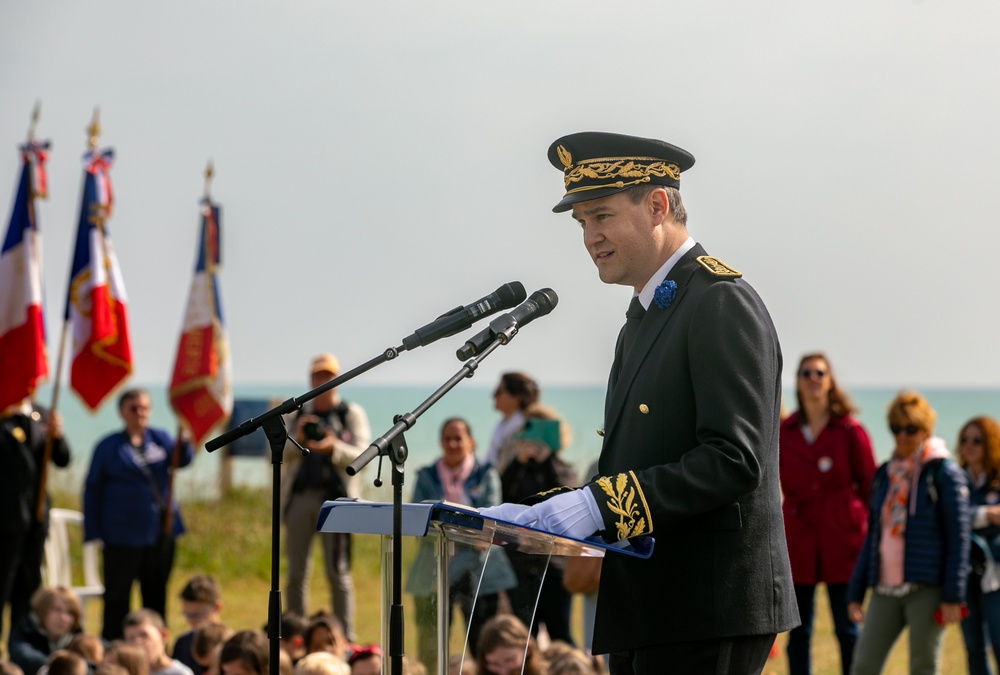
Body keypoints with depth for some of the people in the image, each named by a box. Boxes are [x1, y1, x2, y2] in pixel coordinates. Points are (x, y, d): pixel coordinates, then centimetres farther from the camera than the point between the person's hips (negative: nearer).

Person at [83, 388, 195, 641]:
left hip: (161, 532, 3)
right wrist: (94, 533, -5)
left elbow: (181, 459, -9)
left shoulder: (160, 438, 9)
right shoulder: (109, 446, 0)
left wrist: (185, 442, -31)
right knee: (117, 598, 0)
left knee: (156, 596, 11)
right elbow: (92, 490, 1)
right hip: (123, 535, -3)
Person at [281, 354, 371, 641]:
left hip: (334, 498, -3)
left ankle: (345, 637, -3)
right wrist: (297, 439, -9)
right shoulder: (298, 414, 17)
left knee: (338, 571, -5)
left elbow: (361, 455, -2)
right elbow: (279, 455, 10)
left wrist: (333, 447, -20)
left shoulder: (352, 414, 8)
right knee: (296, 572, 2)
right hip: (299, 496, 3)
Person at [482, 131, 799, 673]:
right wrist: (547, 513, 5)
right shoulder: (643, 321, 21)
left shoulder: (722, 304, -10)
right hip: (645, 613, 9)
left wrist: (602, 503, -22)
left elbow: (733, 461, -19)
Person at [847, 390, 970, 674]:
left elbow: (958, 537, -7)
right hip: (885, 589, 6)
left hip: (926, 590, -5)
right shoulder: (884, 475, 14)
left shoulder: (945, 473, -4)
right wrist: (855, 592, 14)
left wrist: (953, 596, -12)